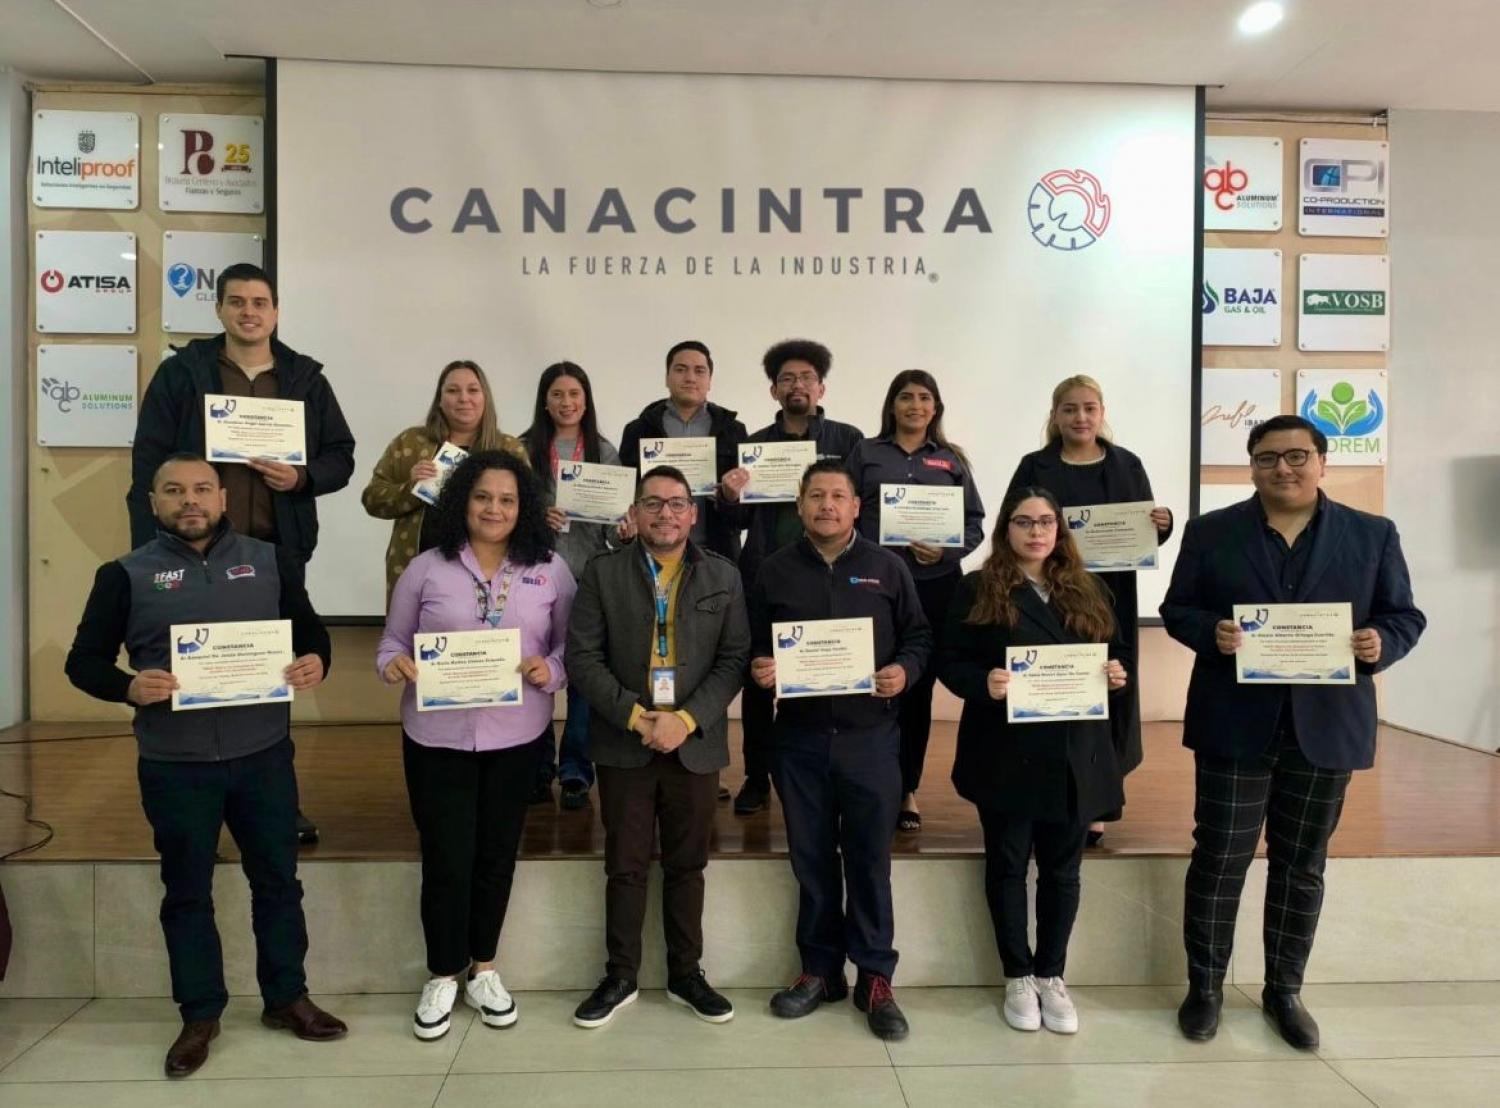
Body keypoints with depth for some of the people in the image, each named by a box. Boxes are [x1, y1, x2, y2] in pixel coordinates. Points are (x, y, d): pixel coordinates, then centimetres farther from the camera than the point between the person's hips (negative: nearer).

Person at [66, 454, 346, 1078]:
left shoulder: (270, 562, 4)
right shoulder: (126, 575, -1)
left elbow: (311, 630, 8)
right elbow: (83, 661, 0)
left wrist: (316, 662, -15)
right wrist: (129, 687, -22)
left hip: (263, 754, 2)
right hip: (174, 765, -1)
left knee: (277, 878, 12)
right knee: (187, 892, 12)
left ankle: (286, 997, 30)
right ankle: (200, 1014, 28)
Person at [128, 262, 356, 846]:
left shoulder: (306, 379, 7)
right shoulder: (180, 373, 0)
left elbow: (341, 457, 9)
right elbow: (148, 463, -3)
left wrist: (302, 477, -13)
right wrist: (152, 551, -10)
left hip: (278, 549, 2)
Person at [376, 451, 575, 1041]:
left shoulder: (550, 570, 0)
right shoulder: (425, 568, -2)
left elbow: (572, 645, 3)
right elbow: (392, 642, 4)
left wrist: (549, 669, -17)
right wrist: (395, 663, -17)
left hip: (517, 738, 1)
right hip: (437, 738, -1)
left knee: (497, 855, 15)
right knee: (445, 860, 5)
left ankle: (482, 968, 35)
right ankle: (442, 976, 28)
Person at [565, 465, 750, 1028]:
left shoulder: (723, 575, 3)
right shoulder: (602, 573, 1)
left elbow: (734, 658, -3)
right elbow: (582, 656, -5)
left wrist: (687, 719, -14)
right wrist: (634, 716, -15)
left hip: (696, 744, 1)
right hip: (623, 744, 0)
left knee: (687, 865, 12)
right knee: (625, 866, 10)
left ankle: (686, 973, 28)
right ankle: (620, 975, 25)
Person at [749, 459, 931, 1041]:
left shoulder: (887, 567, 3)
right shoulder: (775, 569, 5)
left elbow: (919, 636, 7)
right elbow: (752, 645, 11)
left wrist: (905, 671, -12)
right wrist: (757, 668, -10)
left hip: (870, 736, -1)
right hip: (799, 737, 1)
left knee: (870, 860, 5)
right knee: (811, 859, 11)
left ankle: (874, 978, 19)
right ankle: (820, 970, 26)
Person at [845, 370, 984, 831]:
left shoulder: (952, 459, 12)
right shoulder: (865, 453, 8)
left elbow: (975, 523, 9)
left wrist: (947, 551, -10)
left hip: (935, 586, 2)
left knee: (919, 688, 7)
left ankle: (907, 790, 18)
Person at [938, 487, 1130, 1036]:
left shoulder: (1089, 590, 9)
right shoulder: (977, 589, -1)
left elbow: (1120, 652, 15)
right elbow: (950, 661, -4)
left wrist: (1118, 675, -7)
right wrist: (982, 683, -23)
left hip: (1073, 755, 3)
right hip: (1005, 755, -3)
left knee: (1062, 869, 11)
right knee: (1008, 865, 8)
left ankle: (1052, 975, 27)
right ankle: (1018, 976, 23)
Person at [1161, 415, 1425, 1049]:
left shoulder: (1373, 535, 5)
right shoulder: (1211, 533, 2)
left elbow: (1405, 616, 5)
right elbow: (1176, 609, 2)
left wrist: (1381, 642, -17)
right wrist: (1212, 633, -19)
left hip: (1326, 726, 1)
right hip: (1236, 725, -1)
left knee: (1302, 865, 13)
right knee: (1219, 860, 4)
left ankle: (1284, 989, 28)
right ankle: (1204, 985, 19)